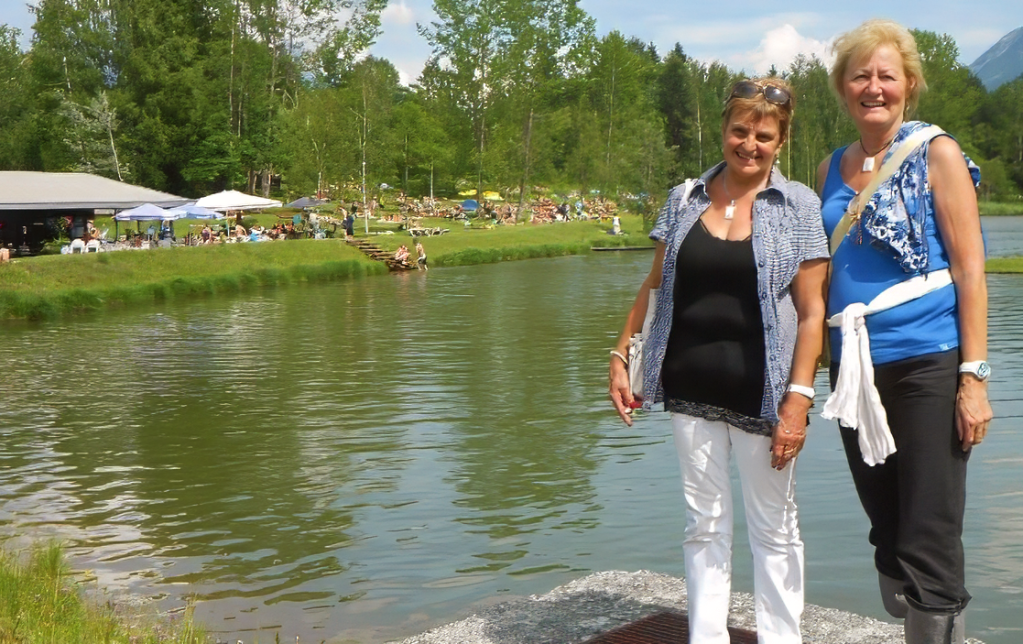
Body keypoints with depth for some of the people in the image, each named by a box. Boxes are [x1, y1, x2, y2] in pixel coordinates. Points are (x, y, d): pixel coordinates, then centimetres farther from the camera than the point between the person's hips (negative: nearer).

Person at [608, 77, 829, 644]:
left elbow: (812, 311, -6)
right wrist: (620, 356, 7)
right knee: (703, 524, 11)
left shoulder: (798, 206, -2)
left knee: (773, 527, 9)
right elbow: (655, 285, 13)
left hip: (759, 394, -3)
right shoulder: (685, 200, 6)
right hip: (690, 390, 3)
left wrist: (798, 398, -12)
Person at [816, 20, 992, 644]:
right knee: (888, 539, 13)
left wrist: (974, 376, -14)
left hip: (928, 363, -5)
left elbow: (970, 269, -7)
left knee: (929, 547, -5)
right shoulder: (832, 169, 12)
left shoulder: (936, 154, -3)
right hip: (857, 369, 6)